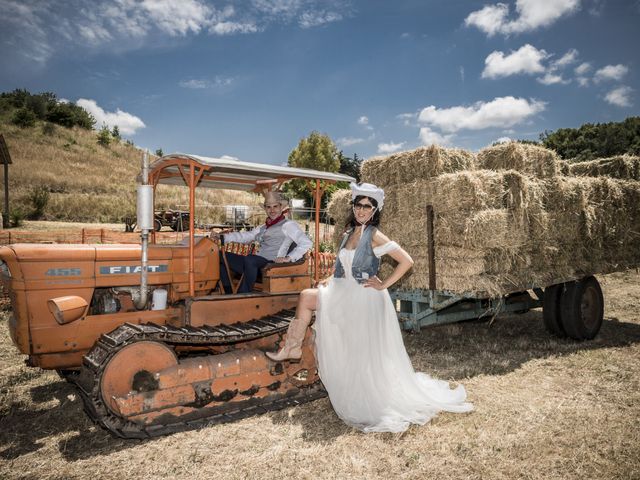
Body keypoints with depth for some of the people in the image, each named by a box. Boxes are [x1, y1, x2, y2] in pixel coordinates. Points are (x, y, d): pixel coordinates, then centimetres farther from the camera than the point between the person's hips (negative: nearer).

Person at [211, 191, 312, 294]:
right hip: (255, 263, 8)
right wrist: (221, 237, 11)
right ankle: (229, 296, -4)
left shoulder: (288, 225, 2)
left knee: (249, 259, -37)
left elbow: (306, 243, -7)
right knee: (222, 256, 1)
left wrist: (289, 258, -14)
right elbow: (246, 236, 21)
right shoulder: (263, 227, 26)